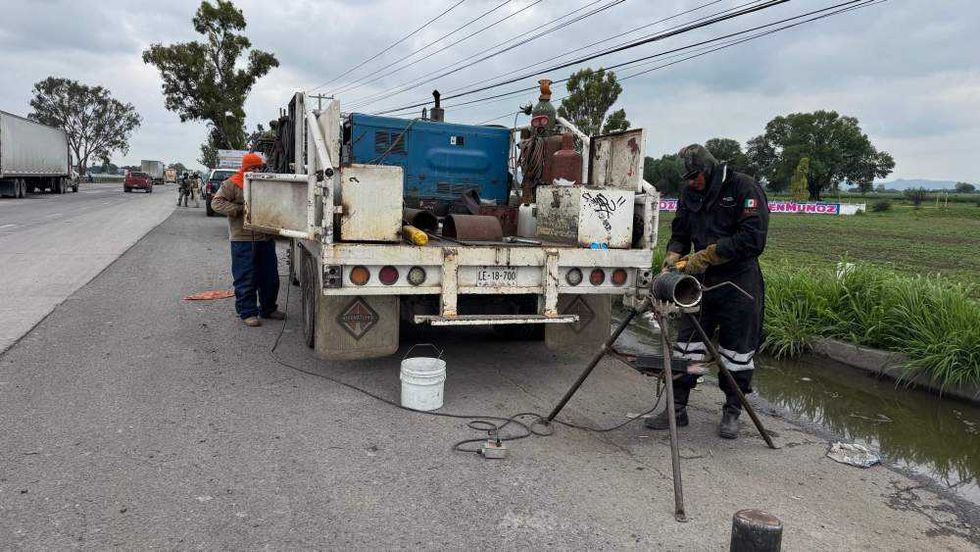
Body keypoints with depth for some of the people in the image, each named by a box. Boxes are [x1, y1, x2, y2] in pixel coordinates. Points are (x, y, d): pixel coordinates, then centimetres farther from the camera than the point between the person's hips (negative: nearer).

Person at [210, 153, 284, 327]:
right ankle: (247, 313, 8)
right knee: (246, 279, -1)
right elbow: (217, 202, -9)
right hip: (243, 239, -6)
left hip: (266, 239, 6)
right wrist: (240, 210, -18)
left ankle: (268, 308, 26)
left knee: (270, 277, 12)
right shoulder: (232, 184, -3)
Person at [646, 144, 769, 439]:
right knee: (687, 343, 4)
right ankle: (677, 408, 14)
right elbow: (680, 234, 13)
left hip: (739, 280, -5)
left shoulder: (744, 187, -12)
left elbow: (752, 238, -20)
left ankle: (732, 412, 21)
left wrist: (706, 255, -20)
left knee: (737, 349, 5)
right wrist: (673, 259, -8)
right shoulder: (690, 194, 7)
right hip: (701, 280, 5)